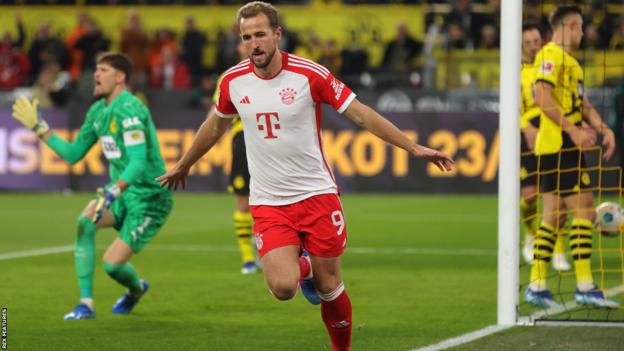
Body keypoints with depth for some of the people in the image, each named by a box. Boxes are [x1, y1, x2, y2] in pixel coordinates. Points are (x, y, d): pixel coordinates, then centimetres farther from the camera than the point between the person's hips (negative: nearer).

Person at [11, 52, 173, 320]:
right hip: (122, 194, 8)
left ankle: (136, 289, 24)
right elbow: (73, 154, 16)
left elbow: (139, 161, -29)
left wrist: (113, 192, -40)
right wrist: (38, 127, 13)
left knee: (112, 264, -15)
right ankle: (86, 304, -15)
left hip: (150, 199, -8)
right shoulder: (97, 111, 9)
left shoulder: (128, 109, -20)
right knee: (85, 220, -23)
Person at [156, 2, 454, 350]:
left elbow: (361, 113, -7)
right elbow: (216, 125, 19)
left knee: (329, 288, 1)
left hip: (317, 194, -2)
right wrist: (183, 165, 32)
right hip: (268, 203, 2)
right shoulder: (233, 81, -1)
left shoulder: (310, 74, -12)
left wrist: (414, 147, -11)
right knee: (282, 287, -16)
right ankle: (302, 268, 22)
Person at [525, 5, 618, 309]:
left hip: (561, 148, 10)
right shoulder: (551, 55, -10)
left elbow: (583, 104, 22)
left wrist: (602, 129, 6)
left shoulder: (570, 61, 21)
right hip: (559, 145, -10)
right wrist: (573, 130, -23)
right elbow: (543, 98, -21)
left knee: (553, 215, 9)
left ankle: (537, 286, 10)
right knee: (584, 209, -11)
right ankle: (585, 286, -12)